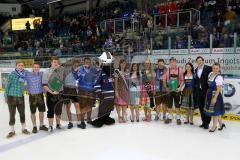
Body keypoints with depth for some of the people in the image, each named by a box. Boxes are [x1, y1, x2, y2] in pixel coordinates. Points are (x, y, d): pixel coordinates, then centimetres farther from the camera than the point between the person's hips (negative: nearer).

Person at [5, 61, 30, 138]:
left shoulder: (25, 74, -2)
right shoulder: (12, 74, -10)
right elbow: (8, 85, -4)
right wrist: (6, 96, 0)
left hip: (21, 97, 3)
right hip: (11, 96, -3)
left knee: (22, 113, 11)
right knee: (12, 114, 8)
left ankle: (24, 129, 28)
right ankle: (12, 131, 22)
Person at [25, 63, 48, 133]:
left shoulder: (41, 74, -2)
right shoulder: (28, 74, -9)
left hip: (40, 95, 3)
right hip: (32, 95, -3)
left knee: (42, 111, 12)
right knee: (33, 112, 6)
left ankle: (42, 125, 29)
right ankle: (34, 127, 22)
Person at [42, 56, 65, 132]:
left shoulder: (62, 70, 0)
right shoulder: (47, 71, -9)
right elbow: (44, 85, -11)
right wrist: (51, 92, -16)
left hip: (60, 93, 3)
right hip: (50, 93, -3)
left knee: (58, 110, 14)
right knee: (50, 110, 1)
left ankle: (58, 124, 29)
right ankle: (50, 126, 13)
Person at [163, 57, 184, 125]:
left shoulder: (180, 70, -2)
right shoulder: (167, 70, 1)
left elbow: (182, 80, -2)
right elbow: (164, 80, 6)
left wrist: (180, 88, -11)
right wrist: (166, 88, 1)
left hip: (177, 90, -1)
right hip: (169, 90, 2)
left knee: (177, 104, 6)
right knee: (169, 104, 10)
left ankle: (178, 118, 17)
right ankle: (170, 117, 22)